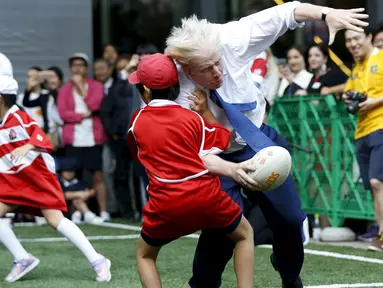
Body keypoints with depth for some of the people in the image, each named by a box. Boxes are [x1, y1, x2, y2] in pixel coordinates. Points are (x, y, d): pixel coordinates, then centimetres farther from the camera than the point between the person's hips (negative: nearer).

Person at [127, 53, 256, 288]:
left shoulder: (137, 122, 9)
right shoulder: (193, 118, 6)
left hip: (165, 204, 0)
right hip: (205, 196, 0)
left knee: (145, 255, 24)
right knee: (245, 234, 26)